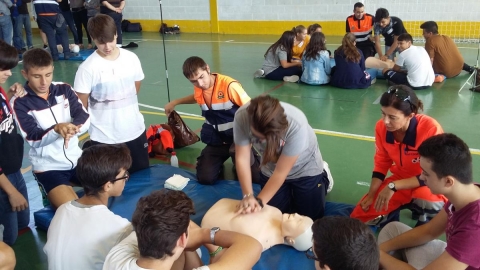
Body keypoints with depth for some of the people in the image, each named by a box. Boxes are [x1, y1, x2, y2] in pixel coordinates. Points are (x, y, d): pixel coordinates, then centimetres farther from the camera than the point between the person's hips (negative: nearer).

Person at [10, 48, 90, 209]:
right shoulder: (20, 103, -10)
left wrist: (73, 128, -32)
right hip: (48, 167, -5)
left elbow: (85, 117, -9)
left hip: (76, 159, 5)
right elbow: (33, 139, -18)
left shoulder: (64, 90, 2)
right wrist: (56, 129, -38)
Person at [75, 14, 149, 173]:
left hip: (135, 131, 4)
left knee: (142, 174, 18)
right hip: (104, 138, -4)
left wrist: (123, 108, 11)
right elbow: (81, 106, -7)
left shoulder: (131, 59, -3)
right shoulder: (87, 67, -14)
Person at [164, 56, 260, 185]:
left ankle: (250, 156, 17)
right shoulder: (198, 88, -1)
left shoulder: (229, 85, -23)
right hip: (216, 140, 5)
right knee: (205, 178, -10)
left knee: (258, 177, -19)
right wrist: (175, 102, 20)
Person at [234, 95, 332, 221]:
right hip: (271, 170, 3)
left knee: (310, 218, 5)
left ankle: (323, 178, 29)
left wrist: (259, 200, -31)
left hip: (305, 169, -3)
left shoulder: (296, 125, -40)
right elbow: (241, 159, -24)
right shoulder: (242, 116, -32)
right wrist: (248, 196, -33)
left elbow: (281, 171, -30)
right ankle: (292, 190, 36)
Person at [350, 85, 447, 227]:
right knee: (359, 217, -5)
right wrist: (371, 195, -9)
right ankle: (408, 205, 17)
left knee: (426, 196, -41)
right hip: (400, 182, 5)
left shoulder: (431, 129, -31)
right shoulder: (381, 127, -15)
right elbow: (381, 163, -1)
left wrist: (393, 186, -31)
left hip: (428, 184, -4)